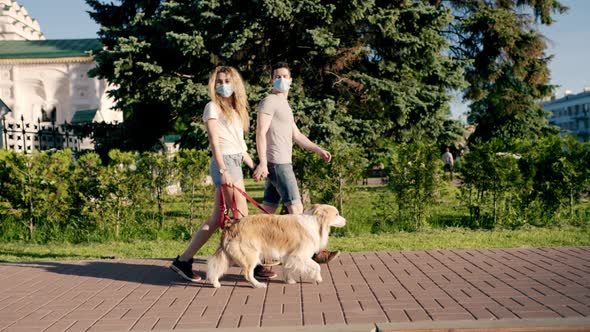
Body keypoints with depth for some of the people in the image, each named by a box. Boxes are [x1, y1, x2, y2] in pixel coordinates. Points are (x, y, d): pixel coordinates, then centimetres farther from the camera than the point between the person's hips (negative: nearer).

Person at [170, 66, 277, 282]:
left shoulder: (235, 109, 22)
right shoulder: (213, 107, -2)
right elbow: (214, 142, -11)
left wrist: (253, 165, 19)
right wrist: (223, 170, -19)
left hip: (236, 163, 8)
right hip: (224, 162, -8)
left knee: (217, 218, 7)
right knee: (242, 216, -6)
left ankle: (184, 260, 12)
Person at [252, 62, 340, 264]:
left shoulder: (284, 105, 23)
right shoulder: (269, 102, -7)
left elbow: (297, 136, 23)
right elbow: (261, 133, -16)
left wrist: (318, 150, 14)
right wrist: (262, 163, -24)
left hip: (282, 163, 9)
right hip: (277, 163, -9)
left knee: (269, 209, 9)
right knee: (295, 207, -6)